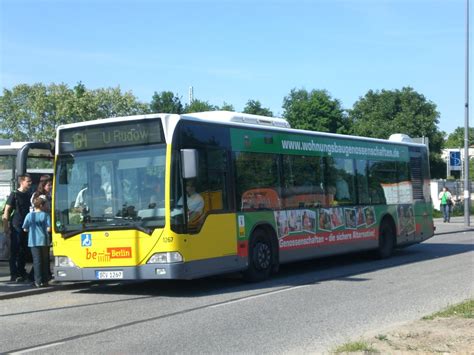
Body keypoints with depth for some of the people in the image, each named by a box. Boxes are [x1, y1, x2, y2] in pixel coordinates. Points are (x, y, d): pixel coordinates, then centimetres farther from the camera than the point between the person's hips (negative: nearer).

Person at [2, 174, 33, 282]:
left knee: (24, 250, 10)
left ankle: (21, 272, 20)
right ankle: (14, 274, -2)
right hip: (16, 227, -6)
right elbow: (7, 211, -5)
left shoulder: (29, 195, 12)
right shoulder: (14, 195, -4)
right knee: (14, 251, -4)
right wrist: (6, 226, -11)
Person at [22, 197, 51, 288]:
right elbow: (48, 229, -10)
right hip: (44, 241, -1)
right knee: (45, 261, 10)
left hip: (33, 242, 1)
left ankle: (38, 281, -3)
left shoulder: (29, 215, 0)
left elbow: (25, 229, 3)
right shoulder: (46, 215, -5)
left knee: (37, 261, 2)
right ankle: (45, 280, 12)